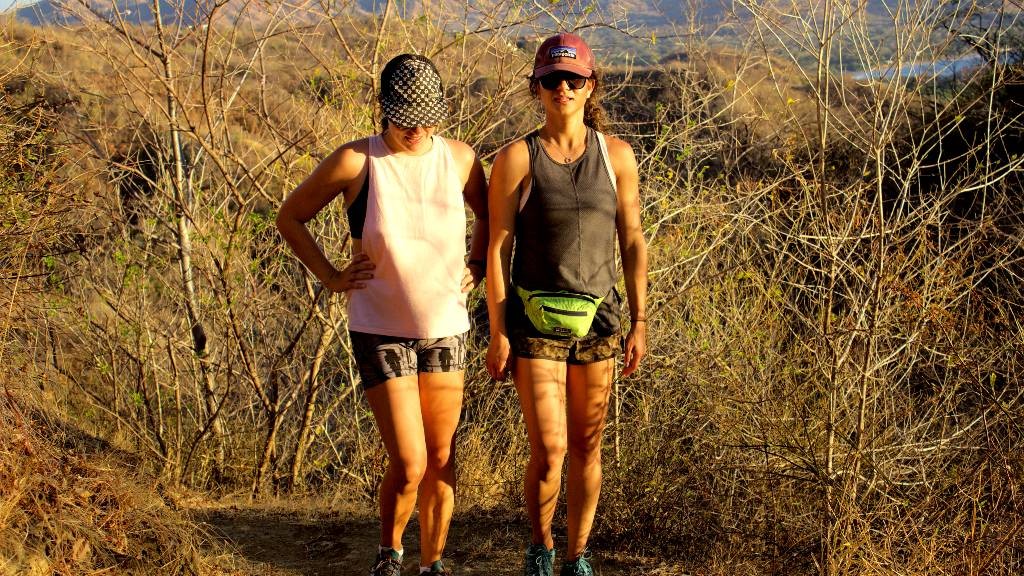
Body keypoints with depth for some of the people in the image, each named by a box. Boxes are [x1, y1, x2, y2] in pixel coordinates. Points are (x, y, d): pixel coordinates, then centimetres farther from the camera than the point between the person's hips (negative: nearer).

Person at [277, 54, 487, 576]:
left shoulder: (459, 158, 0)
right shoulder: (356, 162, -10)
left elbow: (489, 215, 21)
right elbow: (290, 217, 3)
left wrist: (476, 267, 7)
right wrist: (330, 277, -3)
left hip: (446, 327, 4)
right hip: (380, 331, -3)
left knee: (442, 460, 8)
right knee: (408, 465, -8)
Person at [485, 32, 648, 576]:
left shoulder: (616, 156, 1)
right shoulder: (516, 158, -6)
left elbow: (633, 242, 5)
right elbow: (497, 249, -5)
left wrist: (639, 324, 2)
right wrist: (498, 333, -8)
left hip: (596, 320, 3)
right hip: (534, 321, -2)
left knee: (586, 448, 8)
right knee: (548, 450, -8)